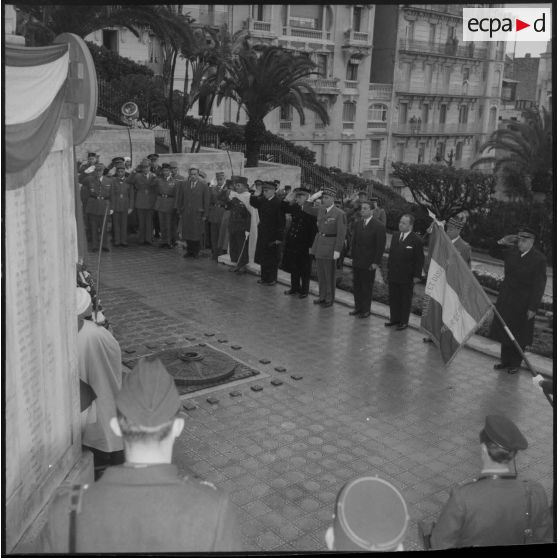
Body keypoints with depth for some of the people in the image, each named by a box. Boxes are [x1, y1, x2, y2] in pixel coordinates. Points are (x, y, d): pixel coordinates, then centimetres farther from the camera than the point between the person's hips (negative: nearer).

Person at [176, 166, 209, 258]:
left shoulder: (204, 185, 0)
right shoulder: (183, 184, 7)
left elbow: (206, 201, 0)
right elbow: (179, 199, 10)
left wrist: (205, 215, -3)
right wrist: (180, 212, 6)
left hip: (198, 213, -2)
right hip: (186, 213, 2)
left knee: (197, 233, 1)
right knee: (187, 233, 5)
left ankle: (196, 252, 14)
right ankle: (189, 251, 16)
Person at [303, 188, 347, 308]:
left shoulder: (339, 213, -13)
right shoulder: (320, 210, 6)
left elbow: (341, 233, -14)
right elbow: (306, 208, 18)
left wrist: (337, 250, -17)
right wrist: (312, 198, 0)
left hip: (330, 245, -6)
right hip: (319, 243, 6)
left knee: (329, 274, 4)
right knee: (320, 273, 13)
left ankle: (329, 299, 15)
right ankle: (322, 296, 26)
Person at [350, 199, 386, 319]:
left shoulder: (379, 226, -10)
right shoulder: (357, 224, 8)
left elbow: (381, 246, -10)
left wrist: (376, 262, -13)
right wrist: (353, 255, 5)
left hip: (369, 263, -5)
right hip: (357, 262, 5)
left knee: (367, 287, 4)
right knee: (356, 286, 10)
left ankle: (366, 310, 16)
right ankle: (358, 307, 22)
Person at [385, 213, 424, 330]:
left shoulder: (416, 241, -10)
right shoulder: (394, 237, 9)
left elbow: (419, 260, -9)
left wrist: (417, 275, -11)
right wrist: (389, 268, 12)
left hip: (406, 277, -6)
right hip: (393, 275, 6)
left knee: (405, 300, 6)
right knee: (393, 298, 13)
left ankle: (404, 322, 15)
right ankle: (394, 319, 26)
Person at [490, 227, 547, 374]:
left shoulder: (539, 259, -15)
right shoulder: (511, 251, -1)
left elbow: (539, 286, -14)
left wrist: (532, 308, -16)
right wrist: (501, 242, -3)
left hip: (523, 304, -5)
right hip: (506, 300, 5)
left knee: (519, 335, 8)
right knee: (504, 331, 13)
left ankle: (515, 363, 24)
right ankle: (505, 361, 28)